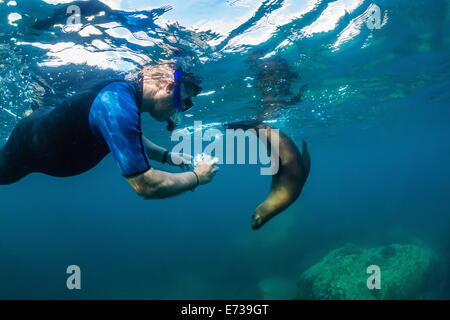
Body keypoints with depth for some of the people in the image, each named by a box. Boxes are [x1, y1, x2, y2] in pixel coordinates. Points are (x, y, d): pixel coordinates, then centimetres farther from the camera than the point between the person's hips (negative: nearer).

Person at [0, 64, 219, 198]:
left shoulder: (127, 91, -14)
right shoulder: (118, 107, -43)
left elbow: (131, 139, 8)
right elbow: (145, 185, -43)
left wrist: (168, 157, -4)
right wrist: (196, 177, -30)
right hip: (29, 143, -7)